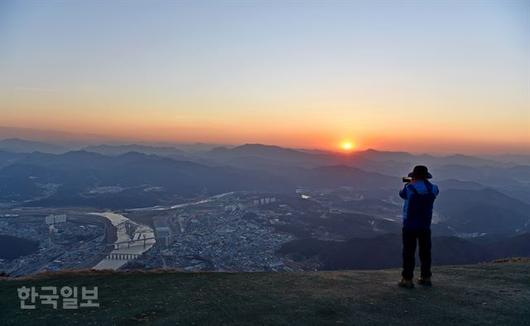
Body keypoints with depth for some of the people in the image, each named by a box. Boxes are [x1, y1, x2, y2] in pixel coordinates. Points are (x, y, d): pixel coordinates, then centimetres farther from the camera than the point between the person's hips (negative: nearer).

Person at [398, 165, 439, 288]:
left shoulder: (409, 187, -15)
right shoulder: (433, 189, -2)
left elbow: (401, 194, 5)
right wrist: (417, 183, 25)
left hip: (410, 226, -4)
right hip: (425, 226, 5)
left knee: (409, 252, 1)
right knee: (425, 251, 14)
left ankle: (407, 279, 4)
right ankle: (426, 278, 23)